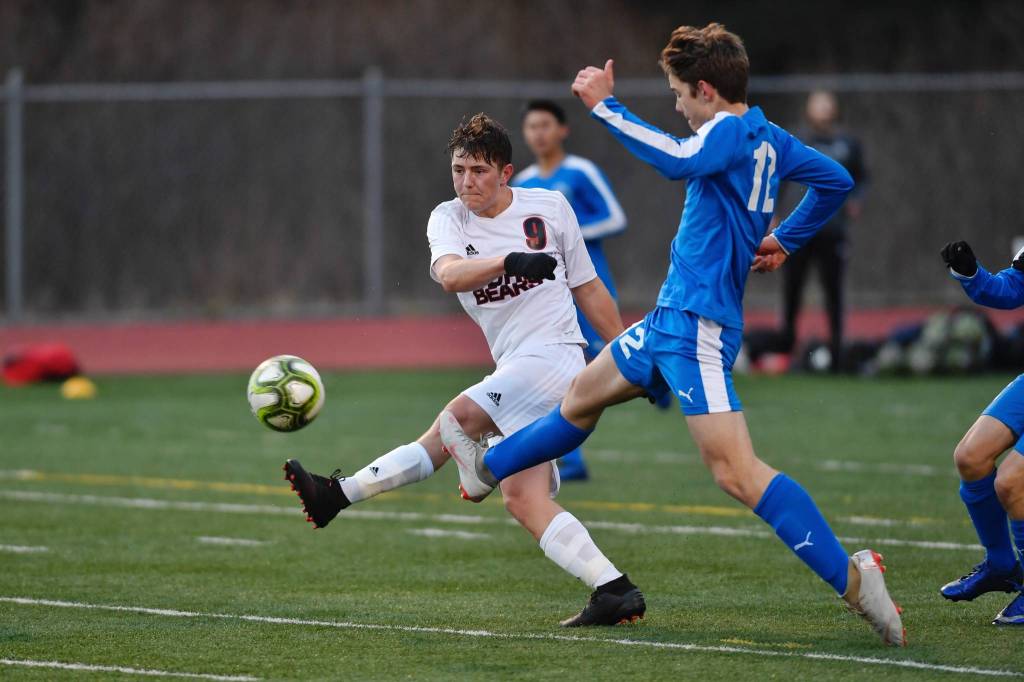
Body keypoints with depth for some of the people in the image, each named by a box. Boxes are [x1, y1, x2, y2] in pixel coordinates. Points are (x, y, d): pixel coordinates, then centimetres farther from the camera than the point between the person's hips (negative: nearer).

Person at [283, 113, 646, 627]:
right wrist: (510, 261, -38)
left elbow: (588, 289, 13)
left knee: (457, 418, -21)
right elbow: (450, 274, -20)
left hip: (553, 354, -5)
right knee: (522, 498, -5)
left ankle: (342, 493, -22)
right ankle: (615, 591, -8)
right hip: (514, 367, 6)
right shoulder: (449, 219, 5)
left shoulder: (550, 208, 3)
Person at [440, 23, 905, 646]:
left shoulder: (730, 132, -16)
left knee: (735, 469, -20)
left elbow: (679, 160, -37)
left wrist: (606, 106, -29)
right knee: (584, 396, 29)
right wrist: (784, 240, 30)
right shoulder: (768, 138, 12)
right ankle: (487, 468, 51)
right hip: (672, 320, 10)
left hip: (698, 325, -10)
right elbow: (837, 180, 24)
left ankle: (851, 577, -25)